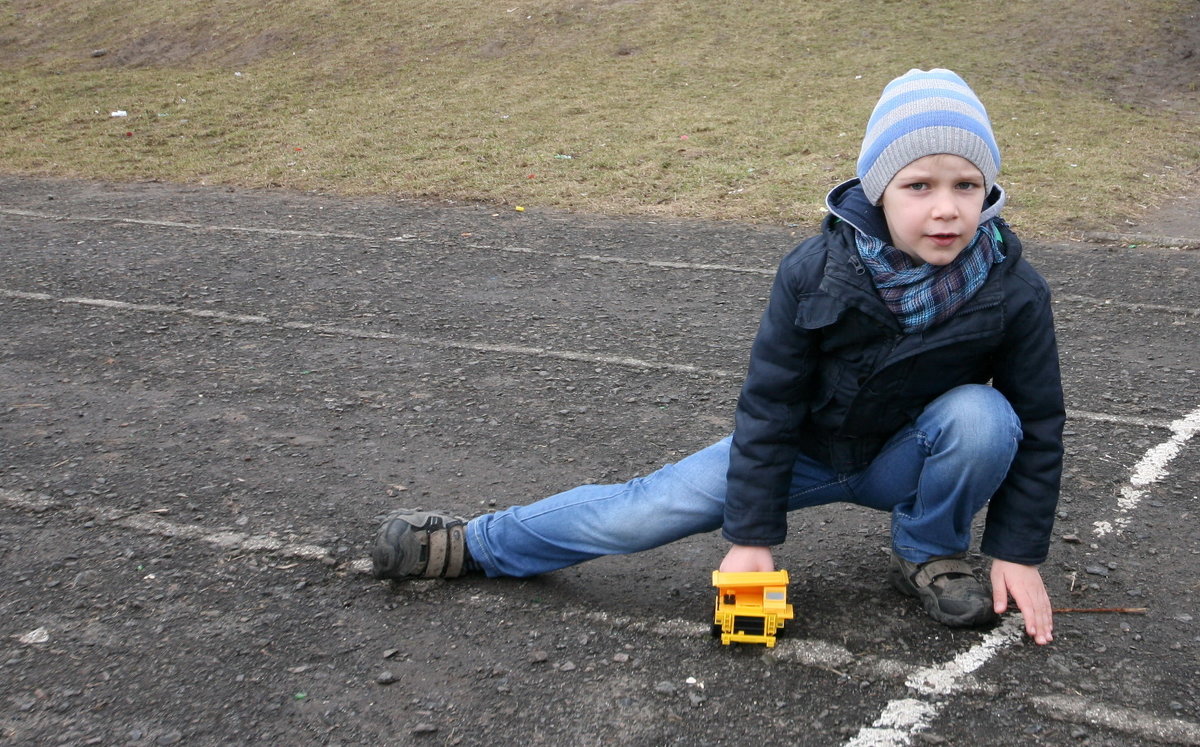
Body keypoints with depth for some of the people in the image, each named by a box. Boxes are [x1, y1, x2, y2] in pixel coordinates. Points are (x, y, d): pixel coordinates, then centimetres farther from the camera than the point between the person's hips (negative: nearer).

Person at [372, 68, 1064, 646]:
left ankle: (929, 555, -4)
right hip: (805, 445, 0)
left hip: (907, 460, 1)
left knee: (981, 415, -32)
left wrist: (1019, 553, -10)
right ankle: (473, 543, 8)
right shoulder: (813, 275, -26)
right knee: (646, 510, -10)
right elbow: (769, 404, -17)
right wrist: (751, 534, -15)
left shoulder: (1014, 293, -24)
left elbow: (1038, 425, -10)